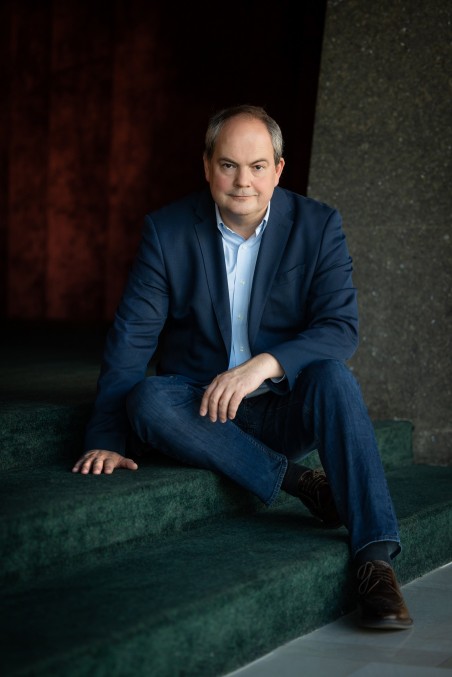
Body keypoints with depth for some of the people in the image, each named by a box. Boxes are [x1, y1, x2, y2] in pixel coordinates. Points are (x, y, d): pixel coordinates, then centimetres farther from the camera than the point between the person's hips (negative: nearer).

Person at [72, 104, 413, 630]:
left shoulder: (318, 226, -4)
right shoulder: (167, 231, -4)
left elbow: (340, 329, -13)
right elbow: (131, 338, -5)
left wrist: (264, 364, -31)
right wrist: (106, 440, -15)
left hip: (285, 408, -1)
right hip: (204, 409, 1)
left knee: (333, 377, -33)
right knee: (148, 400, -31)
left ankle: (374, 557, -37)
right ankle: (299, 482, -25)